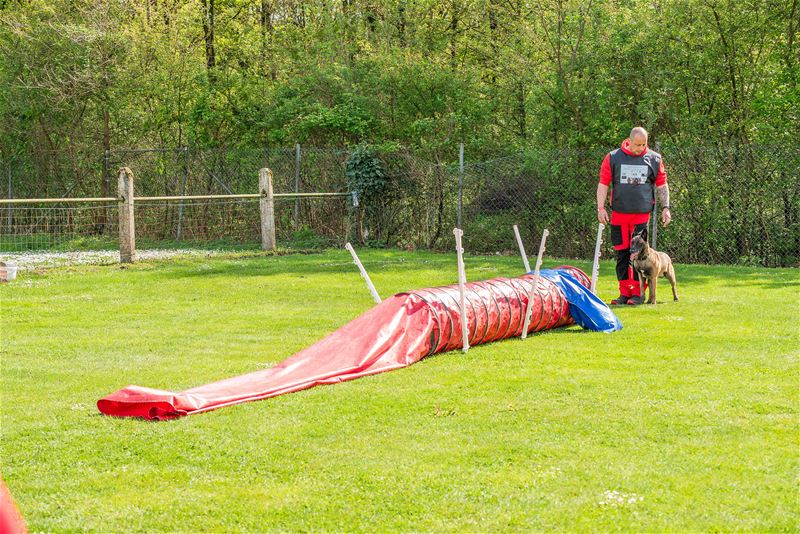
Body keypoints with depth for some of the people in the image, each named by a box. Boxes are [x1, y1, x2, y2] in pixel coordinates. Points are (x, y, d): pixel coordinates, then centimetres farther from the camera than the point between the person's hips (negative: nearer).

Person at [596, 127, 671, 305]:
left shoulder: (654, 159, 5)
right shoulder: (613, 158, 3)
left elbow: (662, 184, 12)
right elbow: (603, 183, 5)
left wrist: (665, 207, 5)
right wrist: (601, 207, -2)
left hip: (642, 213, -1)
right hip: (619, 213, 1)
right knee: (622, 253, 5)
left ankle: (638, 292, 2)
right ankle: (625, 292, 12)